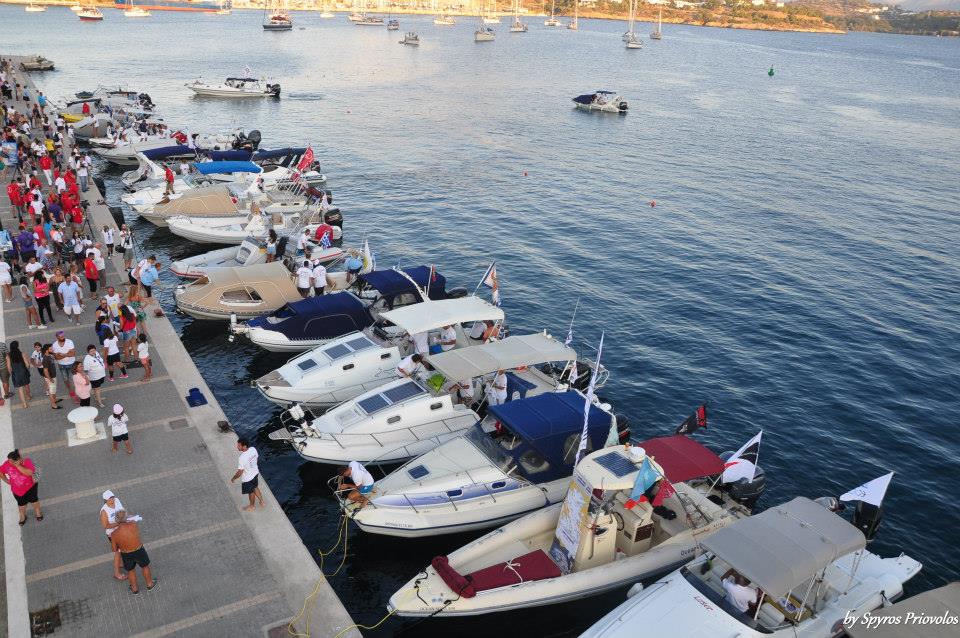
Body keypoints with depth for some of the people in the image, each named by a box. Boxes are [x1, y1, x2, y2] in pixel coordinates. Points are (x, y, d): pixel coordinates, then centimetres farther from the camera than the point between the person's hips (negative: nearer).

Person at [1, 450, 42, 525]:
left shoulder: (27, 462, -30)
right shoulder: (7, 464, -20)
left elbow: (29, 473, -44)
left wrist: (18, 466, -44)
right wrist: (7, 481, -4)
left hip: (30, 487, -2)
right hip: (17, 490, 2)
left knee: (33, 500, 23)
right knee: (21, 503, 23)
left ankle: (37, 512, 51)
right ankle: (22, 516, 52)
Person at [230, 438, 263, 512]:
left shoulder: (242, 458, -38)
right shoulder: (253, 449, -18)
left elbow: (240, 473, -28)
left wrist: (233, 478, -9)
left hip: (247, 478, -6)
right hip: (255, 473, 6)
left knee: (251, 492, 21)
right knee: (255, 487, 31)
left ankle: (251, 506, 47)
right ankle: (261, 501, 50)